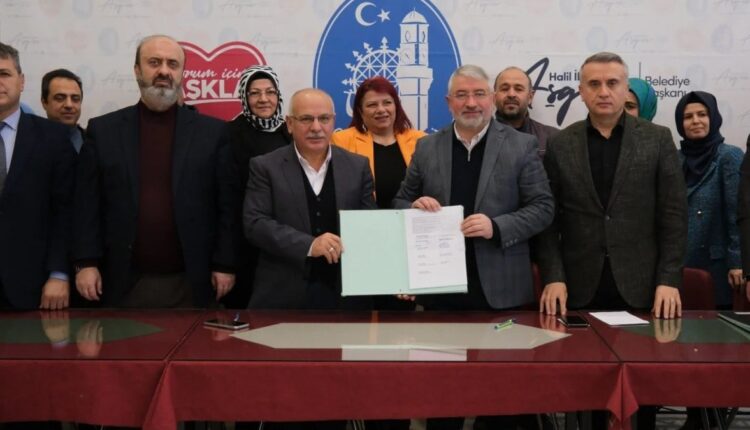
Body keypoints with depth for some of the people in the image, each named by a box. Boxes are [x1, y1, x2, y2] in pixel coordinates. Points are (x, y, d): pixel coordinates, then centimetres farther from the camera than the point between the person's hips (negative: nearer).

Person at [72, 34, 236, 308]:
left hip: (190, 283, 0)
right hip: (124, 282, 1)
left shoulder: (211, 132, 3)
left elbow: (226, 205, 2)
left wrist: (224, 265, -2)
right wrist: (86, 263, -3)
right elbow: (87, 204, 4)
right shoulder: (103, 130, 5)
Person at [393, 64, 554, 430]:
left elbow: (543, 207, -3)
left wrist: (497, 226, -18)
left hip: (499, 287, -2)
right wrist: (416, 206, -11)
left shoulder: (521, 146, 0)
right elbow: (400, 204, 13)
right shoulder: (427, 148, 7)